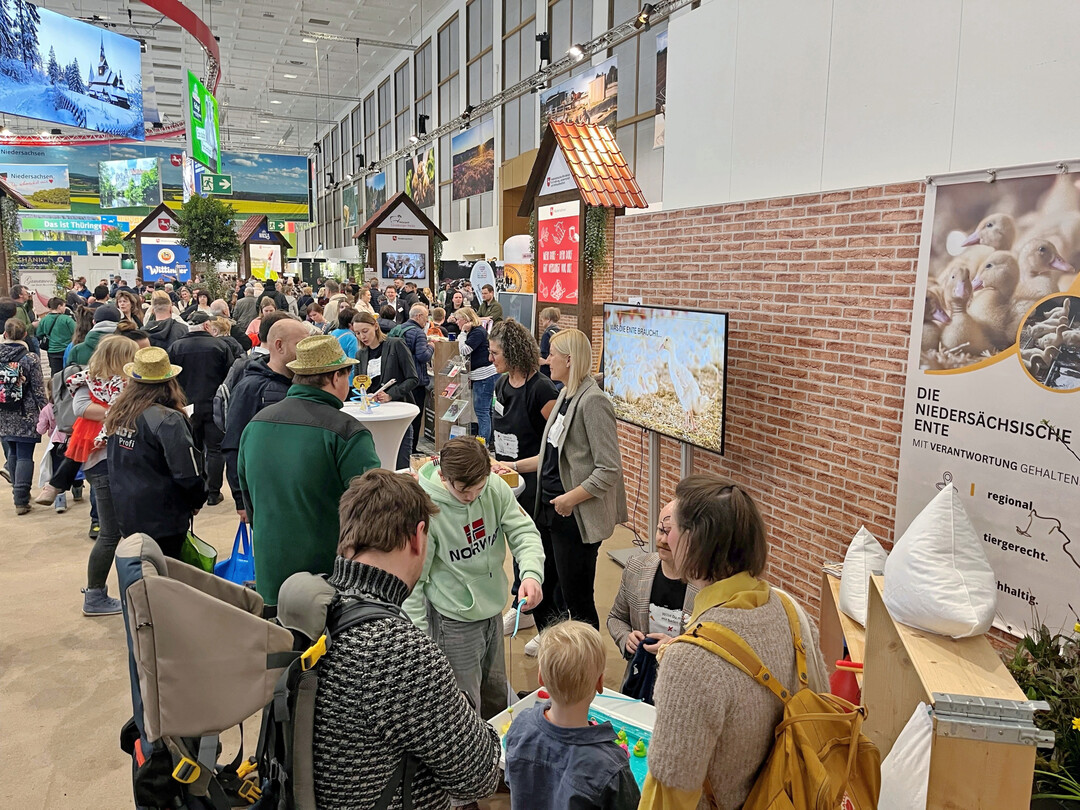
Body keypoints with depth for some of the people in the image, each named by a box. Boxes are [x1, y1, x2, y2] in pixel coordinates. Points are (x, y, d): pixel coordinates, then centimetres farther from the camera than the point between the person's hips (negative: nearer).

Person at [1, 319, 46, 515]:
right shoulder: (30, 359, -11)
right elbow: (38, 390, -8)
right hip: (26, 416, -4)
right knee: (24, 456, -1)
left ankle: (19, 493, 28)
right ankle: (21, 500, -4)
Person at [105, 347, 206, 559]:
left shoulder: (117, 413, 1)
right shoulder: (168, 420, -21)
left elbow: (114, 462, 13)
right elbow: (188, 473, -19)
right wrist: (197, 502, -3)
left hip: (124, 512, 7)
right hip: (161, 519, -7)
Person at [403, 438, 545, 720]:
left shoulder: (495, 487, -12)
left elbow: (523, 532, -8)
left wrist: (532, 573, -28)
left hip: (493, 609, 6)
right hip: (455, 620, -6)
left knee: (497, 696, 26)